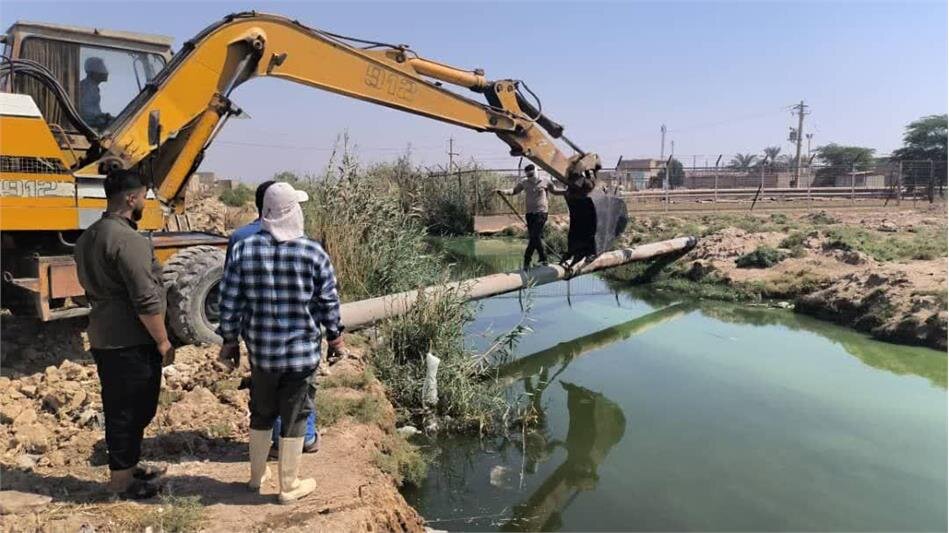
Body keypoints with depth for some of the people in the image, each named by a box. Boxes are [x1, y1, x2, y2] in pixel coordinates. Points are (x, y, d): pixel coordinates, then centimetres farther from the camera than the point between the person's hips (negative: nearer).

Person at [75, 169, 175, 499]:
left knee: (117, 408, 20)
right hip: (132, 342, -10)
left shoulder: (88, 237, 12)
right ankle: (122, 479, 13)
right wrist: (163, 342, -14)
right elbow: (146, 300, -22)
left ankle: (126, 466, 34)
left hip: (103, 338, 10)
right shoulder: (128, 240, -20)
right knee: (132, 411, 3)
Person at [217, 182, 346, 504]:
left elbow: (230, 302, 0)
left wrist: (229, 340, 12)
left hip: (260, 349, 3)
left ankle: (257, 475, 39)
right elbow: (329, 302, -4)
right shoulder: (313, 253, -11)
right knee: (294, 417, 9)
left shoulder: (243, 250, -5)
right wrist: (335, 336, 10)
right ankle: (289, 486, 22)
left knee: (261, 412, 21)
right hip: (302, 350, -3)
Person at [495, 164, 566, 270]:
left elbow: (554, 191, 17)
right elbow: (514, 191, 11)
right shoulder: (524, 183, 7)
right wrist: (503, 191, -7)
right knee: (537, 237, 7)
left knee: (534, 237, -13)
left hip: (541, 212, -4)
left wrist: (567, 191, 6)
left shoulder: (546, 181, 3)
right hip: (530, 213, 4)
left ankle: (527, 261, -11)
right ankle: (544, 259, 18)